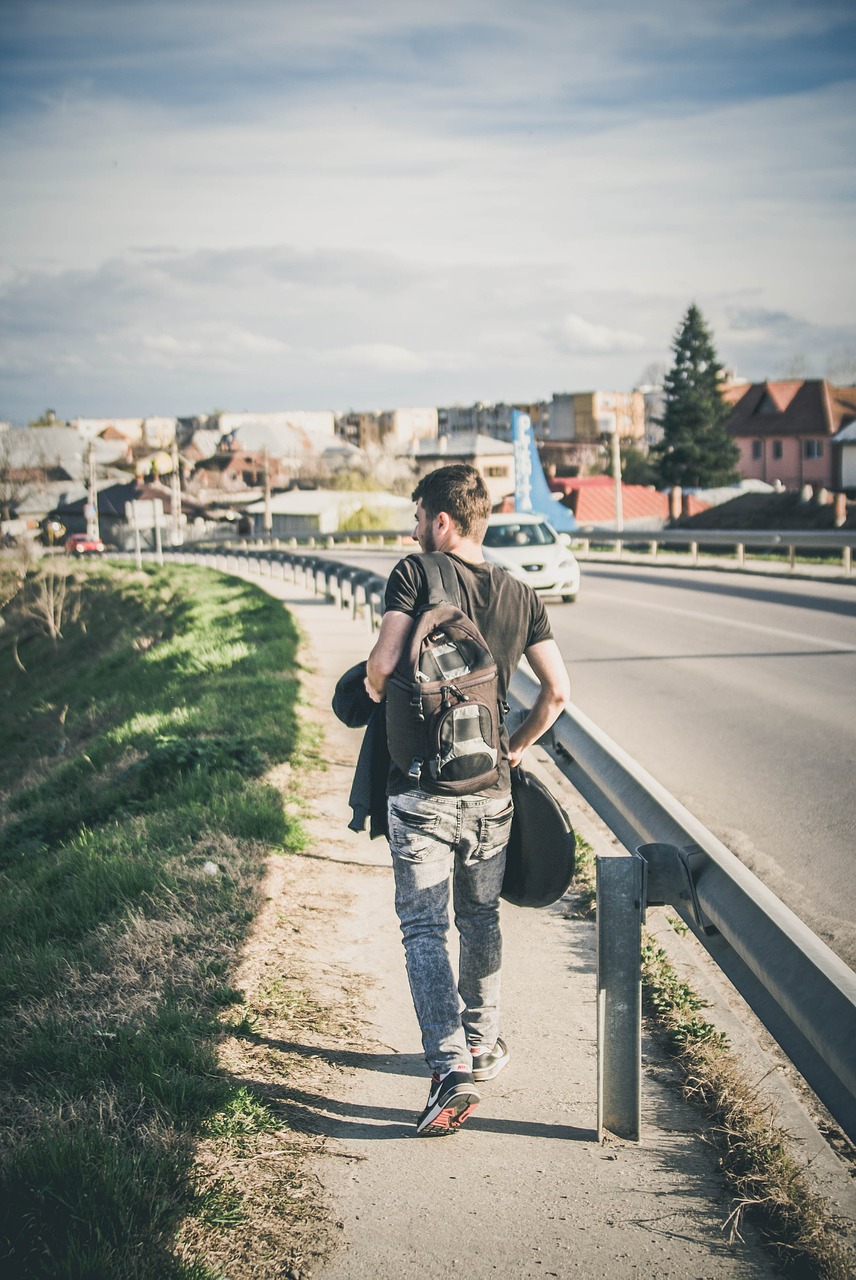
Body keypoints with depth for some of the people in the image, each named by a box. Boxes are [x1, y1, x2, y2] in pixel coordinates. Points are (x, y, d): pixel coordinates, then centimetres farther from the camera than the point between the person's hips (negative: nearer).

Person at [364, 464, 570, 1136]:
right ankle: (482, 1046, 32)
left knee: (424, 928, 0)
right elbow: (558, 690, 1)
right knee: (481, 918, 20)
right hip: (489, 789, 4)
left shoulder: (415, 574, -9)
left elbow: (382, 666, -18)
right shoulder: (521, 595, 4)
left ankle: (452, 1070, -11)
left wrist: (376, 698, 5)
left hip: (419, 788, -4)